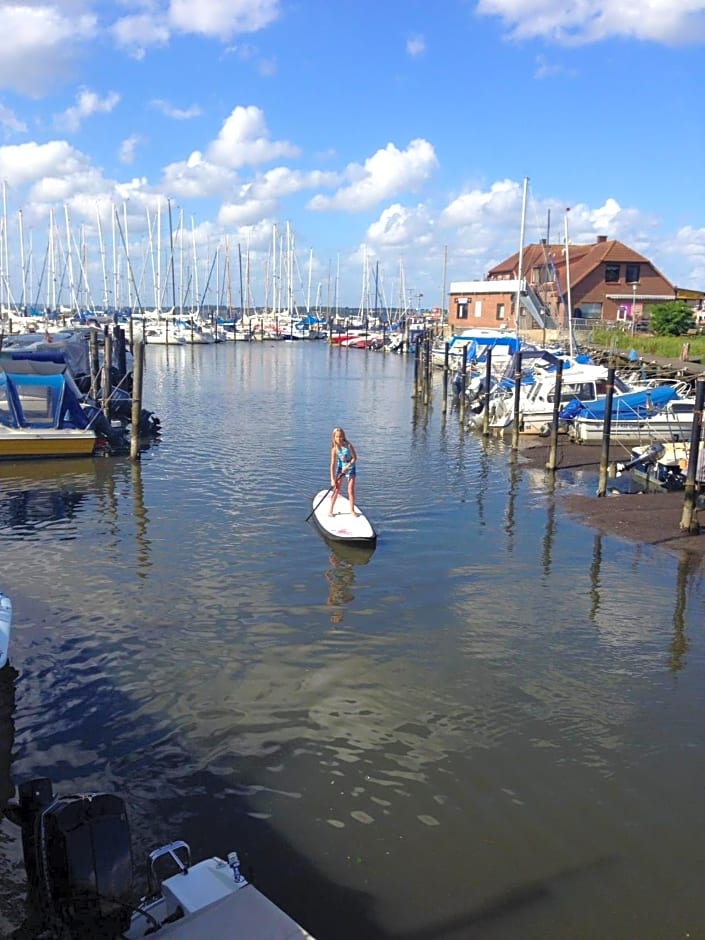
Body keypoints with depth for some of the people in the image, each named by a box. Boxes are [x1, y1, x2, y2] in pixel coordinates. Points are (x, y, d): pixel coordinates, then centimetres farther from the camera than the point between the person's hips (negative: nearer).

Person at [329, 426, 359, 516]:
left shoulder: (348, 446, -22)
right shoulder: (334, 448, -16)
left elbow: (355, 458, -14)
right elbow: (333, 464, -16)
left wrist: (347, 467, -25)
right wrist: (332, 479, -19)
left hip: (350, 468, -1)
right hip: (340, 468, 1)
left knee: (351, 490, -2)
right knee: (336, 490, 1)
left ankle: (352, 510, 12)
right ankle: (331, 510, 8)